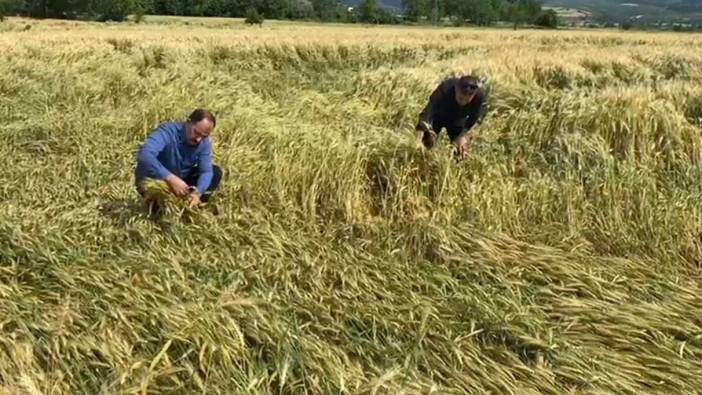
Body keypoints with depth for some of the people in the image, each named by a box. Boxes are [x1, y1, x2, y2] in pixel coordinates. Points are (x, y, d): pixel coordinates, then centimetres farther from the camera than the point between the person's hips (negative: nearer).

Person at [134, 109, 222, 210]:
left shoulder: (204, 142, -13)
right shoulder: (167, 132, -30)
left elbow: (206, 171, -17)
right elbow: (144, 155, -46)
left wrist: (197, 193, -38)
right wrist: (171, 178, -54)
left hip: (181, 179, 5)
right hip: (154, 180, -5)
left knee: (215, 172, -8)